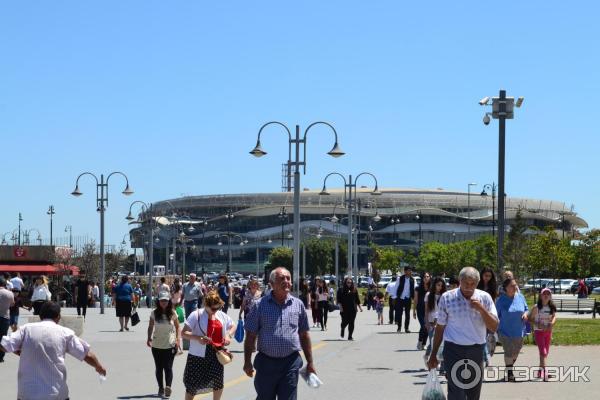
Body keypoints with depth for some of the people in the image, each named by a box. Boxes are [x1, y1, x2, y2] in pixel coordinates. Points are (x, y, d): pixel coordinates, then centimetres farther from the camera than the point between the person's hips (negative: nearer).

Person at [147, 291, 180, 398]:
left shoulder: (172, 313, -4)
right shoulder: (154, 313, -3)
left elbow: (177, 327, 5)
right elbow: (150, 327, 4)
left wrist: (177, 339, -4)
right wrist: (149, 338, -11)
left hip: (170, 345, -2)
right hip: (157, 345, 2)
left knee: (168, 367, -10)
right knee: (159, 367, 10)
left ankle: (168, 387, -15)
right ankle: (161, 388, 21)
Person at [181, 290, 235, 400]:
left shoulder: (222, 316, 6)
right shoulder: (196, 315, -10)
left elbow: (233, 326, 22)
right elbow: (184, 333, -12)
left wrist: (228, 335, 0)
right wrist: (198, 338, -29)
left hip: (217, 354, 5)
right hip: (198, 355, -5)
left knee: (218, 383, 15)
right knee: (193, 384, -1)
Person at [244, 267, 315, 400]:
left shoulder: (298, 305, 5)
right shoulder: (261, 305, -2)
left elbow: (304, 335, 10)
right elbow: (250, 336, 0)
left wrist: (310, 362, 9)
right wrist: (247, 362, -4)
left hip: (291, 363, 1)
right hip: (266, 362, -1)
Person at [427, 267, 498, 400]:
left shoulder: (484, 298, 1)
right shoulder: (447, 298, -3)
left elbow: (494, 327, -1)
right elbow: (440, 327, 6)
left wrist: (481, 309, -16)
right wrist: (433, 355, 8)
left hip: (477, 350, 3)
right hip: (454, 350, -3)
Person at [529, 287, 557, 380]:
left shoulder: (552, 307, 0)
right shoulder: (536, 307, -9)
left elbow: (554, 317, -7)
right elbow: (530, 318, -4)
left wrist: (551, 323, -28)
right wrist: (537, 324, -19)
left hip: (548, 331, 5)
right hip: (538, 331, -5)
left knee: (546, 352, 12)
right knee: (543, 352, -14)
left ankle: (540, 371, 25)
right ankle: (544, 372, -21)